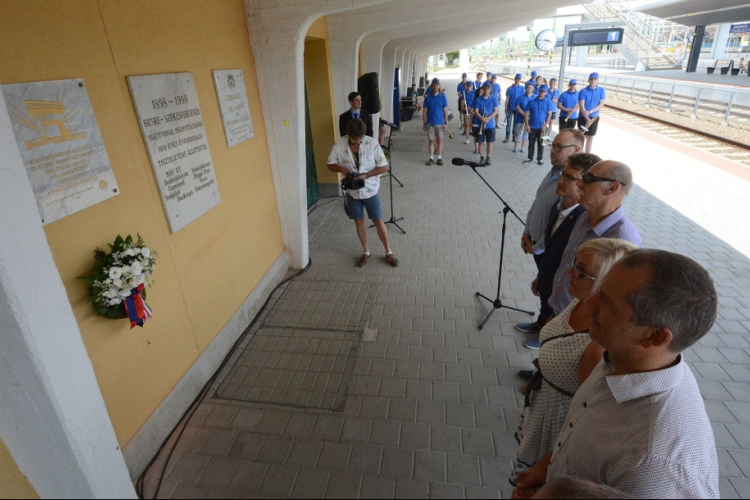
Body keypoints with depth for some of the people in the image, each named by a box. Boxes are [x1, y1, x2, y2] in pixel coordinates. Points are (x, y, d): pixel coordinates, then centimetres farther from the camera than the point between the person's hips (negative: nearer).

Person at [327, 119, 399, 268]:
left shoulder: (372, 143, -16)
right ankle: (366, 252, 32)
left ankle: (388, 252, 25)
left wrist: (366, 175, -25)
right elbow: (330, 164, -1)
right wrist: (341, 169, -22)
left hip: (370, 191, -2)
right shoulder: (340, 144, -10)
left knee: (378, 222, 8)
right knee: (359, 222, 14)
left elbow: (384, 167, -12)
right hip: (352, 192, 2)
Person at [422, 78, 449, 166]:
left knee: (439, 140, 4)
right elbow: (425, 112, 4)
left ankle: (439, 158, 12)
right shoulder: (428, 98, 2)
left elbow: (445, 111, 3)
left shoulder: (443, 97, 2)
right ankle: (431, 158, 11)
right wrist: (424, 124, 0)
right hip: (430, 123, 0)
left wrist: (446, 123, -2)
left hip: (440, 122, 0)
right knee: (432, 141, 5)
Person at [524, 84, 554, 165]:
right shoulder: (531, 101, 1)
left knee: (541, 144, 7)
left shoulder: (548, 102, -1)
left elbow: (549, 114, -3)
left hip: (542, 127, -1)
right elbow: (527, 114, 1)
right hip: (532, 126, 1)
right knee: (531, 143, 9)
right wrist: (527, 125, -7)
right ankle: (530, 157, 21)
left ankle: (540, 158, 17)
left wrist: (545, 125, -13)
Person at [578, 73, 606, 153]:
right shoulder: (583, 91, -7)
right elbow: (582, 106, -14)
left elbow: (601, 105, -4)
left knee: (590, 137, 8)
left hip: (594, 118, 3)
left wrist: (590, 111, -19)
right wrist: (587, 119, -23)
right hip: (583, 117, -3)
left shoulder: (601, 90, 1)